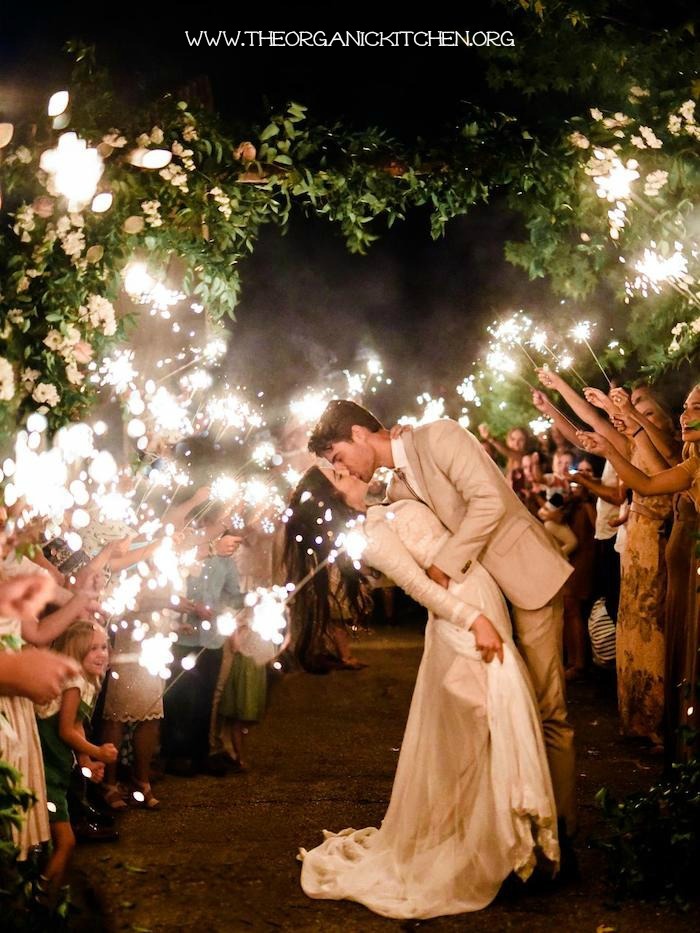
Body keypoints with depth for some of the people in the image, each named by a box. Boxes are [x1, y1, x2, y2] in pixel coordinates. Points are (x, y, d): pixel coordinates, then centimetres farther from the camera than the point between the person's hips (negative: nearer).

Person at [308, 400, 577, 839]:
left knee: (545, 707, -2)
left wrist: (447, 561, -22)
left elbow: (490, 500, -25)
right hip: (481, 590, 8)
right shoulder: (399, 488, 11)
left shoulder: (439, 437, -13)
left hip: (526, 577, -8)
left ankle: (560, 820, 9)